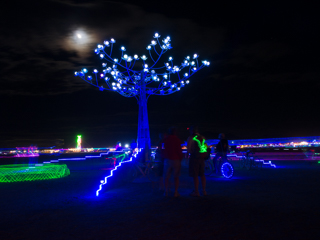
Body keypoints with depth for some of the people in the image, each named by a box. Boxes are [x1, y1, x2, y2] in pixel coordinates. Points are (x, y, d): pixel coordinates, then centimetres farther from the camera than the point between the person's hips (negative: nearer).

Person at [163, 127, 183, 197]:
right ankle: (176, 192, 4)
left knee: (166, 177, 9)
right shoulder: (177, 139, -7)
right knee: (176, 177, 6)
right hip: (176, 160, -3)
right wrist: (181, 157, 6)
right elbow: (179, 150, -8)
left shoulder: (165, 139, 6)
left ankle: (166, 192, 7)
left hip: (167, 159, 3)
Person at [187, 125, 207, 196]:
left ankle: (196, 192, 2)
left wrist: (188, 153, 10)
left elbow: (188, 149, -7)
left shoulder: (191, 138, -6)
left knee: (195, 175, -1)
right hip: (202, 158, 6)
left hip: (194, 158, -6)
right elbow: (206, 147, 14)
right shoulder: (202, 138, 10)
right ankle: (204, 191, 19)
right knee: (202, 175, 14)